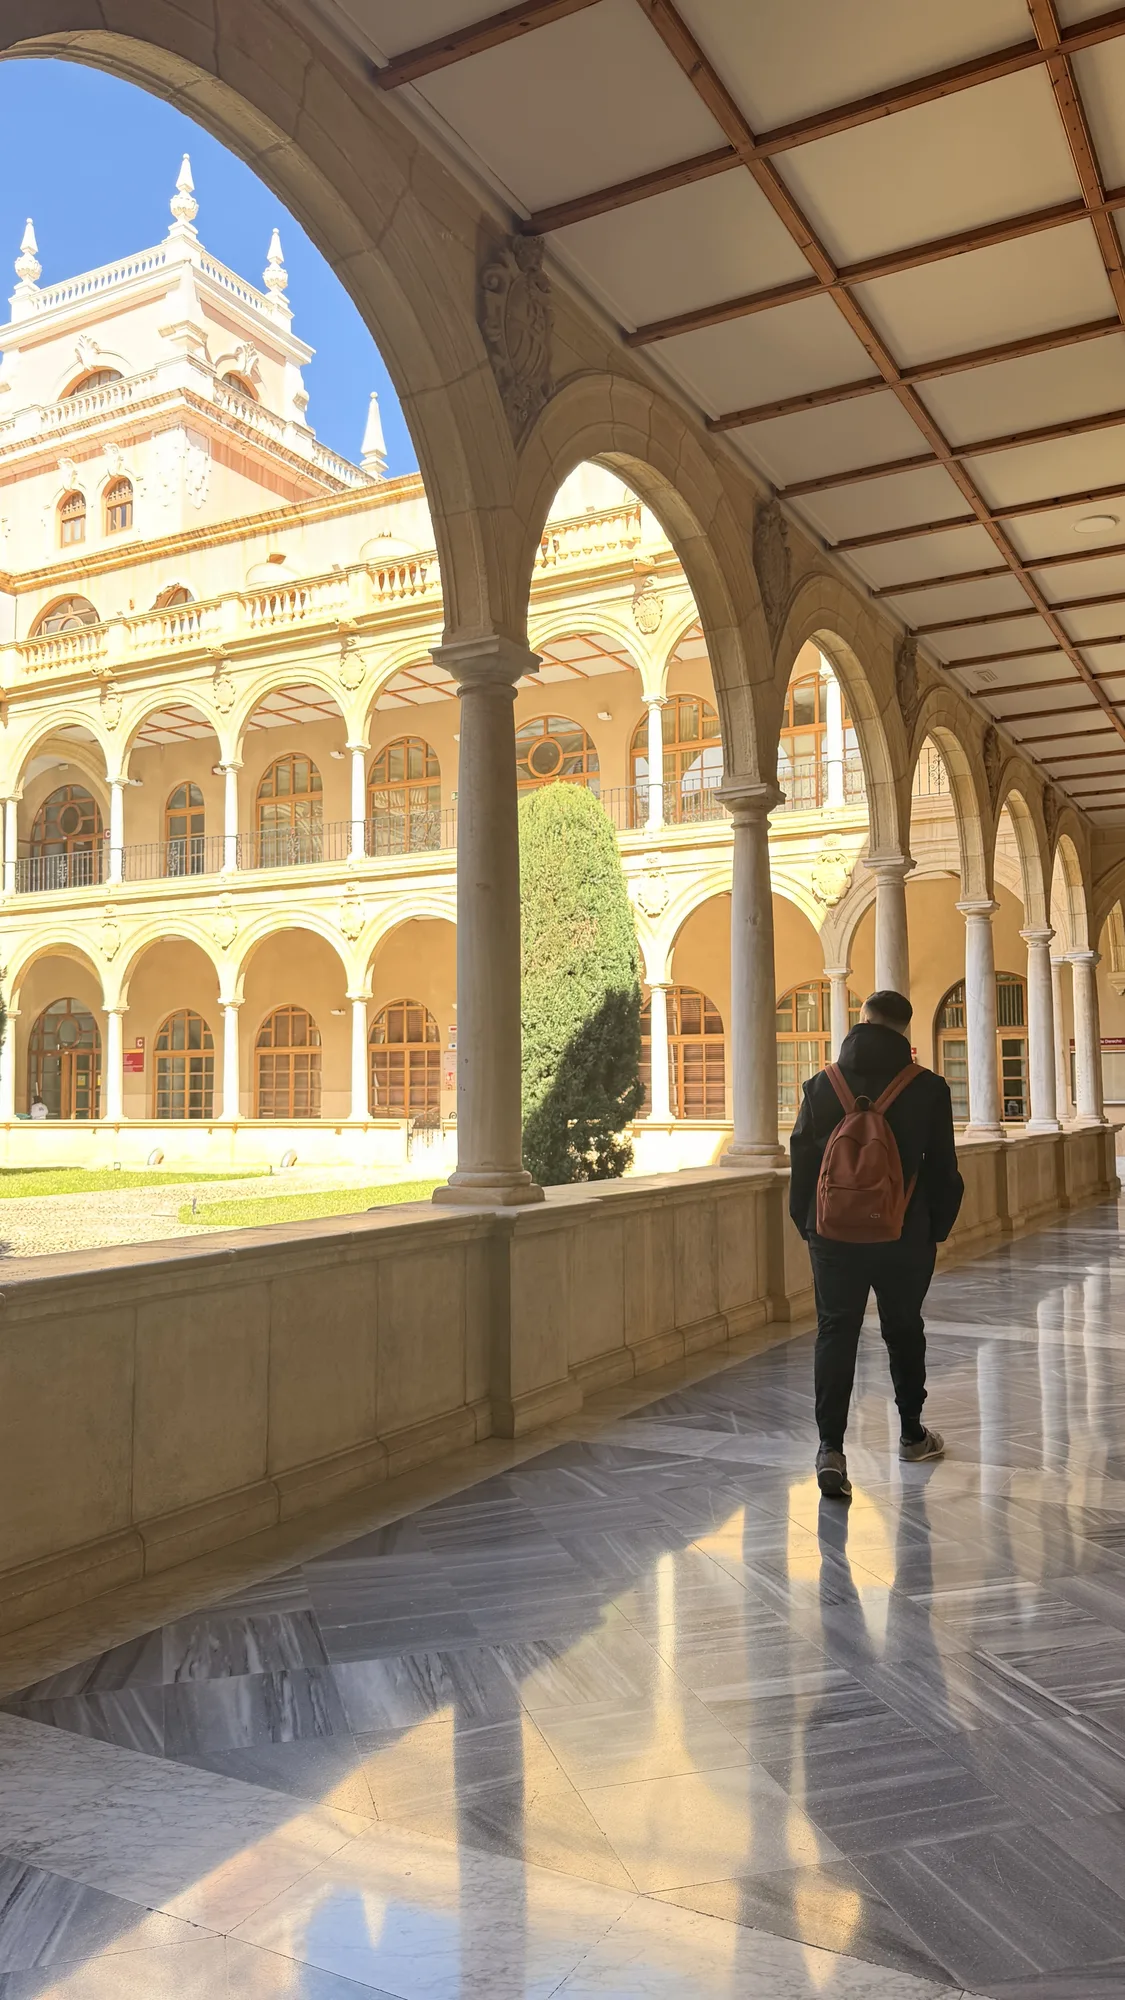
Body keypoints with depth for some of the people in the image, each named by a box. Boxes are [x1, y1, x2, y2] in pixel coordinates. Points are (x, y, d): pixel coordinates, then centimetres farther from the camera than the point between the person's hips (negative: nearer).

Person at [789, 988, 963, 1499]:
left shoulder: (822, 1085, -2)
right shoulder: (928, 1089, -5)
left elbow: (802, 1160, 1)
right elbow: (942, 1169, -1)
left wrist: (806, 1223, 11)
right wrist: (937, 1227, 11)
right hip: (905, 1235, 0)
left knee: (835, 1332, 3)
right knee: (903, 1331, 17)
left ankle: (831, 1447, -9)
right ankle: (912, 1435, 32)